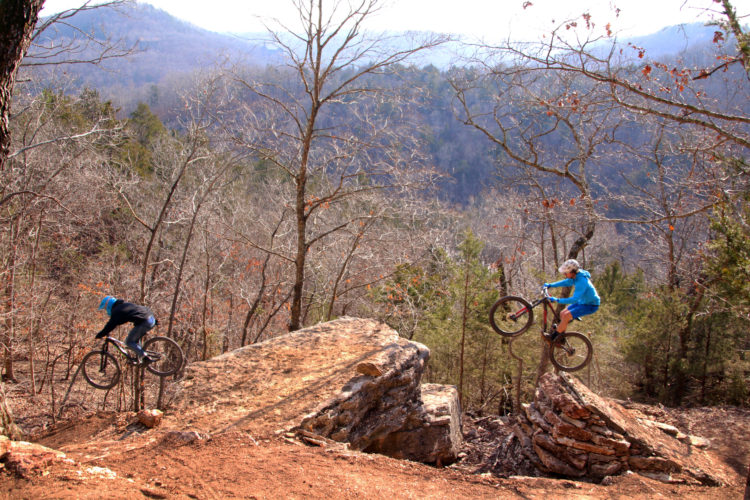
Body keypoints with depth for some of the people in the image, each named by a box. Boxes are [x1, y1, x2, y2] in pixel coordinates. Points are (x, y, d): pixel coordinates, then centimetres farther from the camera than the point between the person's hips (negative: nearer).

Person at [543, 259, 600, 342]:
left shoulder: (581, 281, -32)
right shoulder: (576, 277, -4)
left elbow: (574, 299, -35)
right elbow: (565, 282, 13)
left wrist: (557, 300, -36)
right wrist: (550, 285, 3)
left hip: (590, 305, -9)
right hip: (583, 302, 9)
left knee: (566, 316, -20)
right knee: (562, 314, 5)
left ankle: (553, 337, -5)